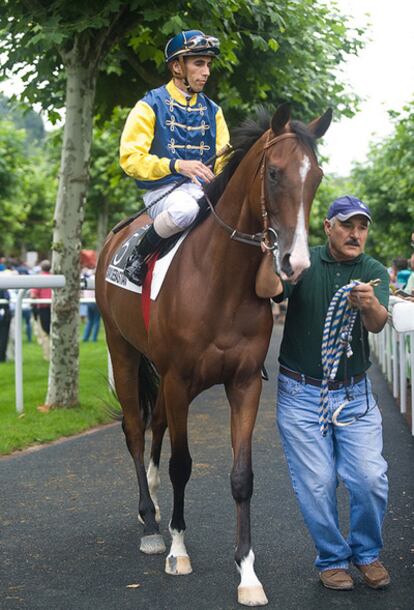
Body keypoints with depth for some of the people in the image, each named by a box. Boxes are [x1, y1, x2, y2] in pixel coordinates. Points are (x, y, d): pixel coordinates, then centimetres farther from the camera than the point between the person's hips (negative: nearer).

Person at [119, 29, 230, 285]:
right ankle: (138, 256, -14)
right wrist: (177, 165, -20)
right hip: (164, 190, -4)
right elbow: (130, 158, -7)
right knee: (185, 209, -39)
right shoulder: (151, 106, 1)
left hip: (203, 189, 5)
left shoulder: (212, 110, 16)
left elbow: (224, 159, 19)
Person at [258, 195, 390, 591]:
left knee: (371, 478, -5)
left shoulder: (374, 273, -1)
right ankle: (332, 558, 23)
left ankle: (367, 552, 21)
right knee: (317, 485, 1)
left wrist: (369, 304, -43)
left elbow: (378, 324, -19)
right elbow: (267, 290, -26)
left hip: (355, 393, 2)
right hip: (301, 394, -1)